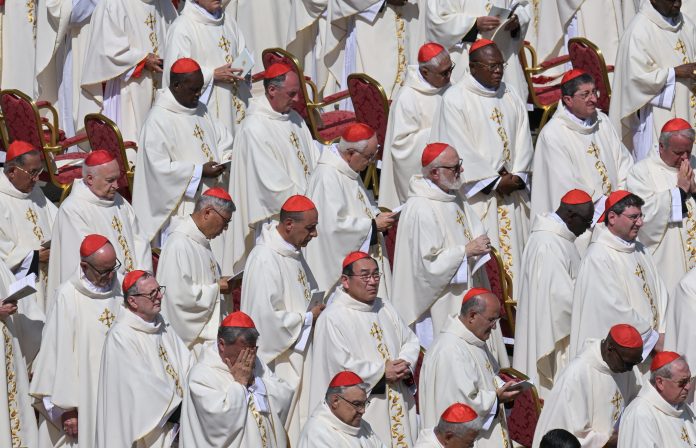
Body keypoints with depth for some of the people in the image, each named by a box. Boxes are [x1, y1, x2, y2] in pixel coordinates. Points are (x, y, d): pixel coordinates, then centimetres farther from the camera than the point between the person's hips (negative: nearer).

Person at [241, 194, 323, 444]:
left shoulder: (293, 252, 7)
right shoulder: (265, 260, -24)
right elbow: (266, 317, -26)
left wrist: (317, 308, 5)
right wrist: (308, 318, -14)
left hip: (298, 354, 10)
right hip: (277, 360, -10)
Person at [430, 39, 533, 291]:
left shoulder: (511, 99, 15)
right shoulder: (455, 99, -4)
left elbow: (523, 141, 12)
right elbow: (461, 149, -10)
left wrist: (517, 176, -5)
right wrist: (494, 181, -12)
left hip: (511, 194, 6)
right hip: (476, 194, -6)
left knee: (513, 249, 2)